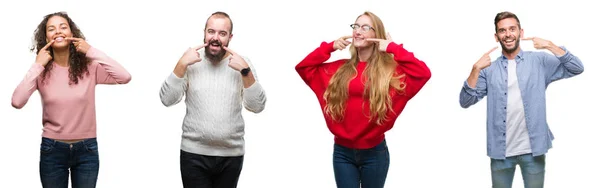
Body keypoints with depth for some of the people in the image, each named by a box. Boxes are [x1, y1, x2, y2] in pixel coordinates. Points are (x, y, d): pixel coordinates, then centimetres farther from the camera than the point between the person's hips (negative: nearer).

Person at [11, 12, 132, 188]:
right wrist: (37, 66, -16)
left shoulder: (89, 67, -6)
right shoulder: (42, 71, -5)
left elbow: (125, 77, -20)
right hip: (52, 150, 0)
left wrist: (92, 51, -16)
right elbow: (17, 102, -18)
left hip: (86, 149, 0)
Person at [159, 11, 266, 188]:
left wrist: (245, 71, -17)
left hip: (232, 155, 1)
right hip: (194, 154, -1)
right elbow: (167, 100, -6)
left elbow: (257, 106, -6)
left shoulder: (242, 63, 1)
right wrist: (181, 64, -15)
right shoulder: (190, 62, 0)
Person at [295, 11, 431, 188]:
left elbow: (423, 73, -20)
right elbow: (303, 67, 6)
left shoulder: (390, 69, -5)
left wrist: (393, 48, -15)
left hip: (374, 153, -2)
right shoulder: (339, 68, 5)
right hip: (342, 152, 2)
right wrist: (330, 47, -4)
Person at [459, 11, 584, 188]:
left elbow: (577, 68, -6)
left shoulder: (539, 61, 2)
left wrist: (550, 45, -14)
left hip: (533, 149, -1)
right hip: (501, 150, 1)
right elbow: (465, 101, -4)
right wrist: (476, 69, -15)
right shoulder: (489, 69, 4)